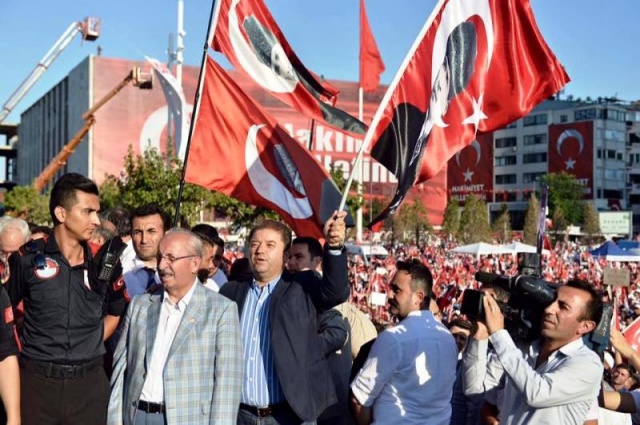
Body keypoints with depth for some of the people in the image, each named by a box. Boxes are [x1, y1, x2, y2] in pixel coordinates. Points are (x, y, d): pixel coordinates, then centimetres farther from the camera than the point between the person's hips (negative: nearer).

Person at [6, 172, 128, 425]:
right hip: (36, 380, -2)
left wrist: (90, 346, 8)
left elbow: (116, 311, 17)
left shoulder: (104, 262, 2)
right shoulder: (28, 258, -5)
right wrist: (20, 353, 3)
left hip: (89, 382, 2)